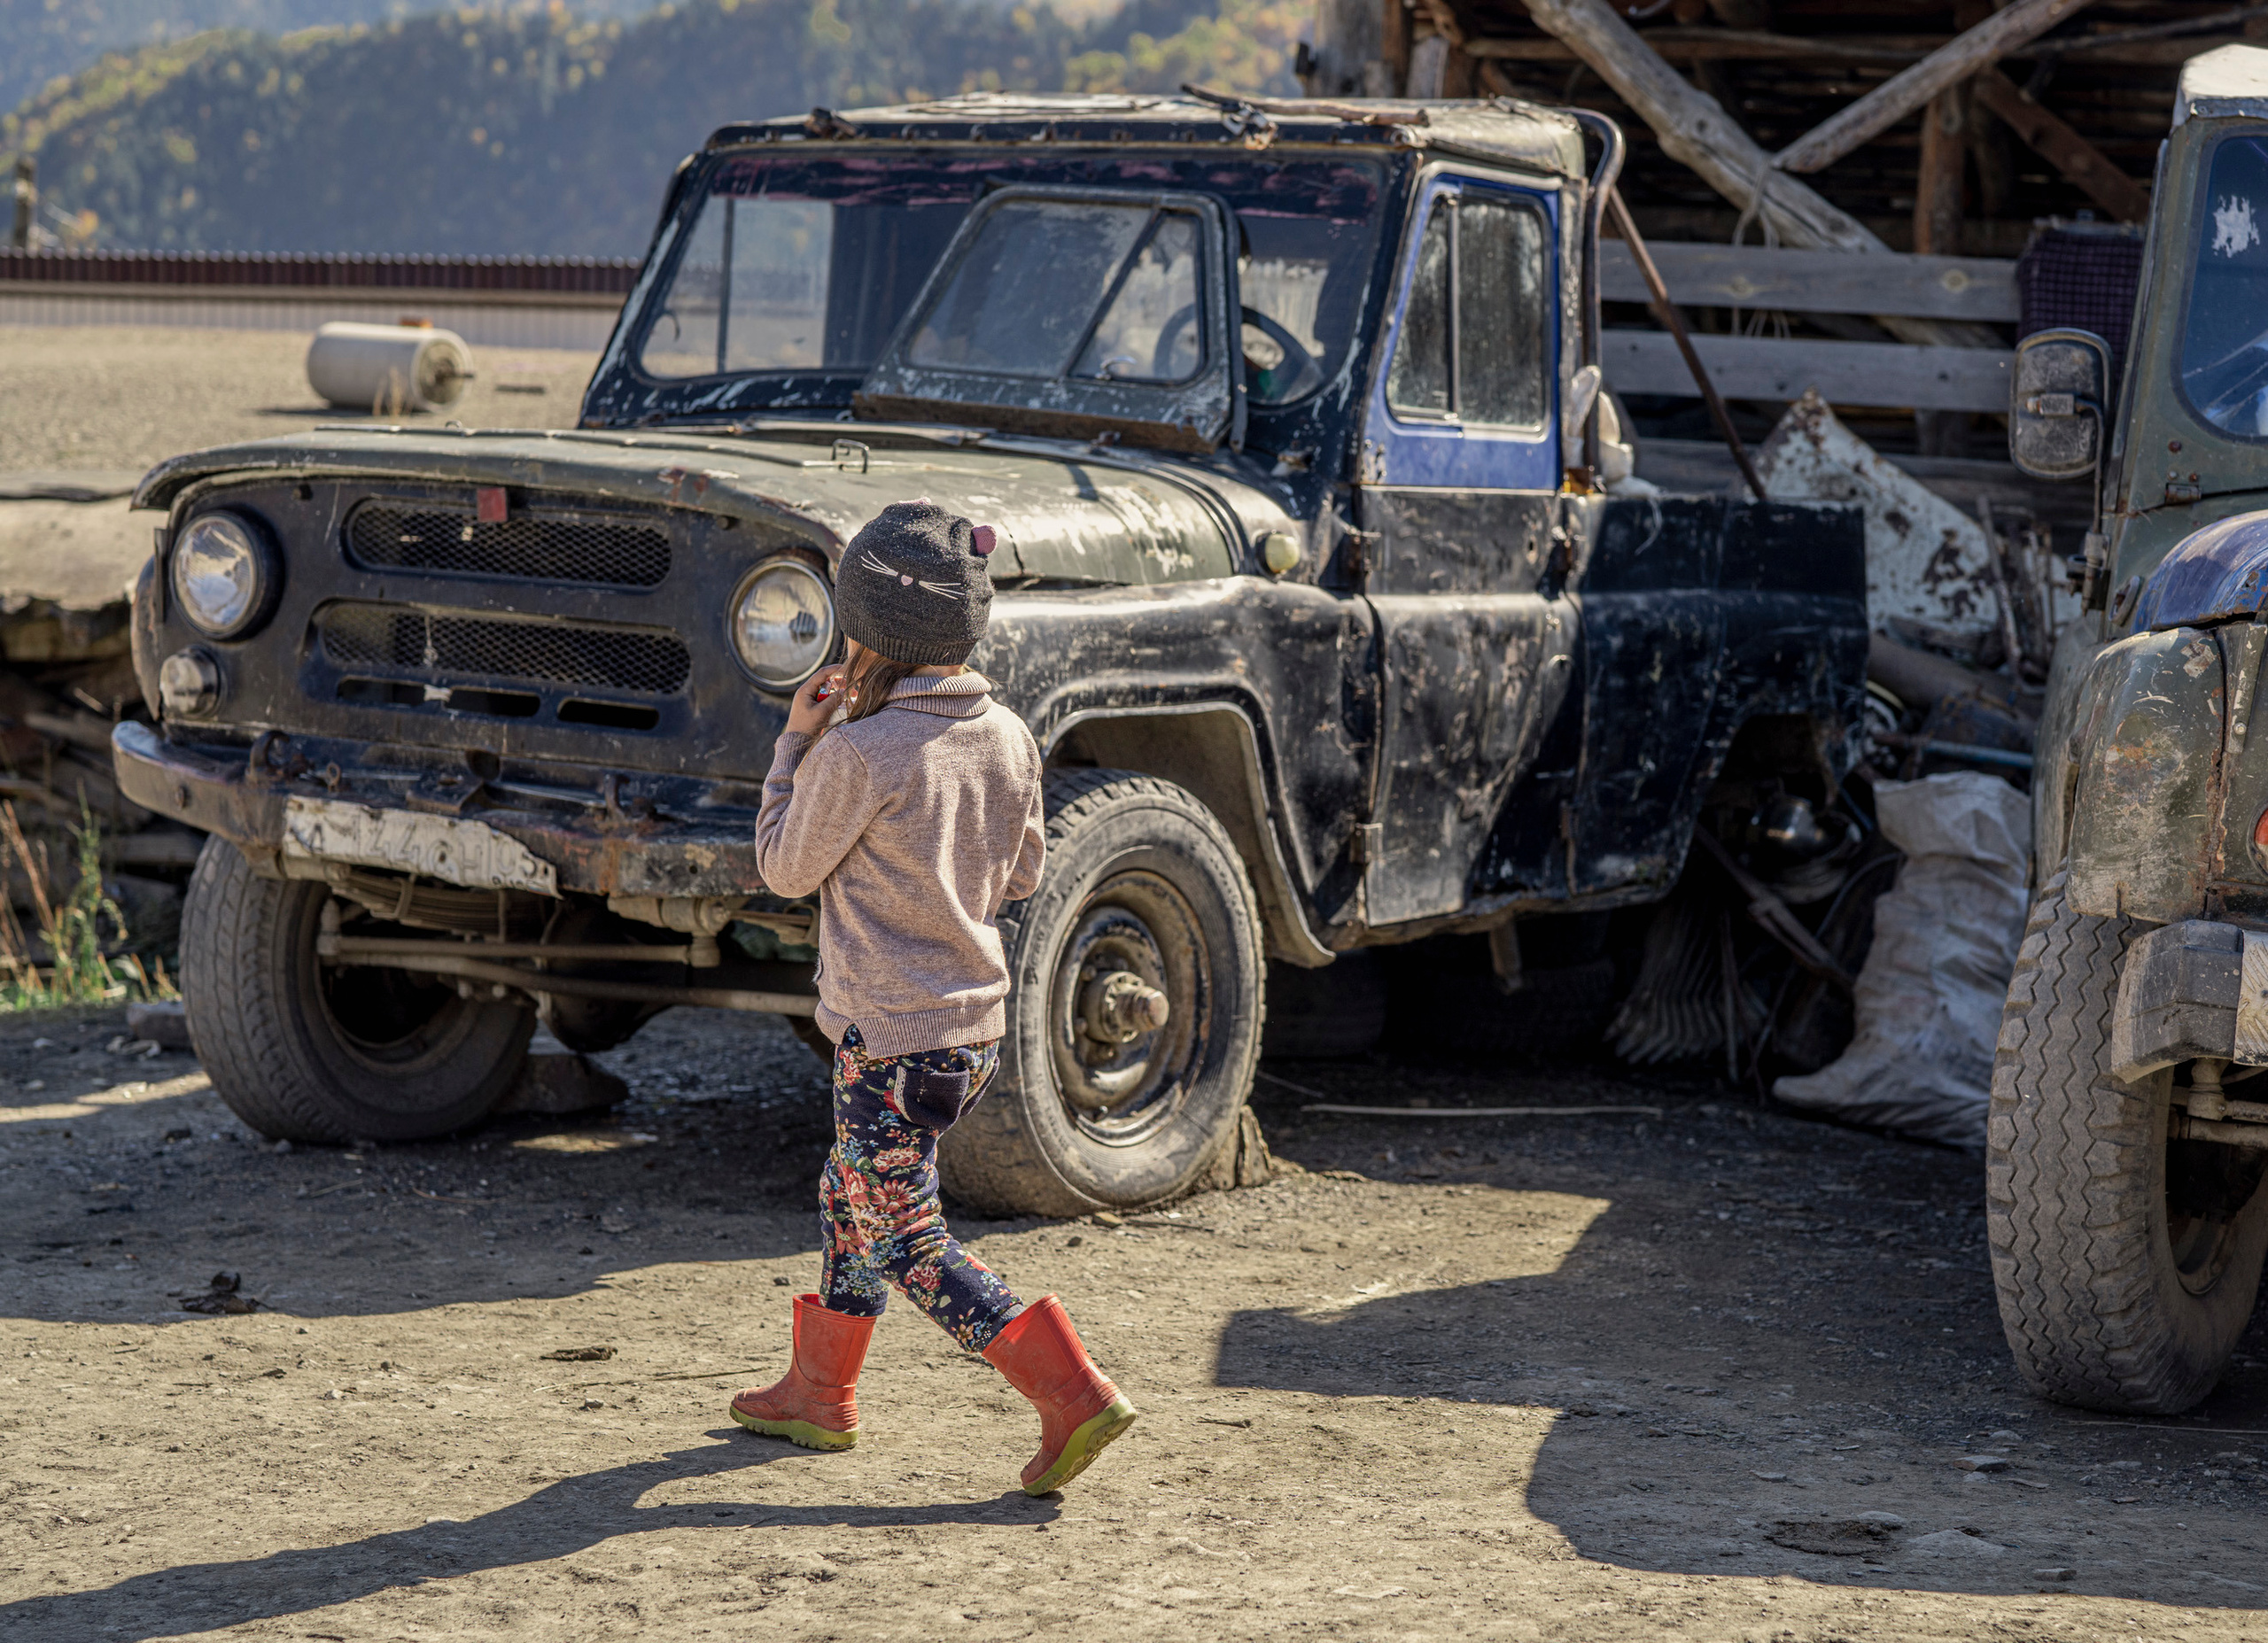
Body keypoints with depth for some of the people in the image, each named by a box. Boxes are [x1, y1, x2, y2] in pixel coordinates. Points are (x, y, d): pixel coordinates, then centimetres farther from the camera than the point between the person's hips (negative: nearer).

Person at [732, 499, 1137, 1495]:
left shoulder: (859, 755, -21)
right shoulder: (1007, 739, -1)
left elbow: (786, 870, -7)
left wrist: (798, 743, 3)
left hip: (893, 1040, -8)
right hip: (978, 1027, 8)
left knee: (907, 1245, 1)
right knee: (849, 1196, 24)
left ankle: (1071, 1394, -9)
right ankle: (819, 1393, 36)